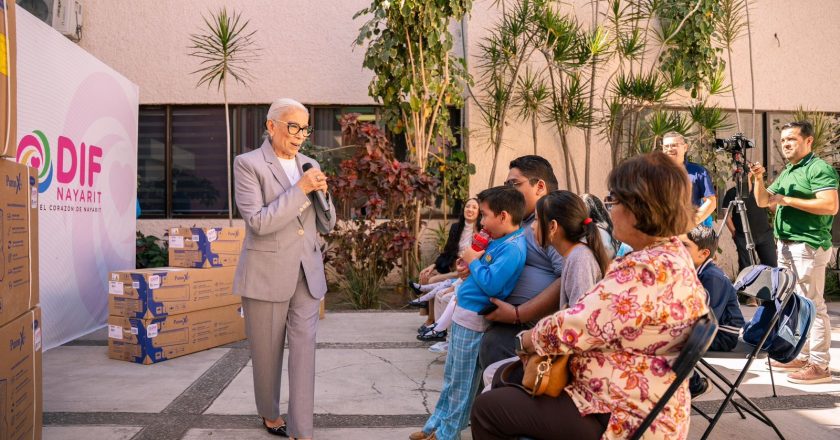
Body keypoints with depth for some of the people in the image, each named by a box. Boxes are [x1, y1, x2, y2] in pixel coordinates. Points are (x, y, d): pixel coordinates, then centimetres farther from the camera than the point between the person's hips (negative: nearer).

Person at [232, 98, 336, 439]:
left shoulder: (310, 166, 10)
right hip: (267, 274, -4)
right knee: (267, 351, 11)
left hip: (307, 273, 4)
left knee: (304, 348, -1)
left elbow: (326, 225, 12)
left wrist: (321, 193, -7)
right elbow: (257, 222, -17)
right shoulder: (248, 164, -7)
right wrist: (301, 189, -20)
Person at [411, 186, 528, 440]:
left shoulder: (513, 248, -21)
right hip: (463, 314, 10)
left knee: (461, 382, 6)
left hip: (474, 319, -10)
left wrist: (474, 261, -14)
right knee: (451, 376, 20)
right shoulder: (500, 242, 8)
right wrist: (471, 263, 4)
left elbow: (491, 284, -29)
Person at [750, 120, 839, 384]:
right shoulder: (786, 173, 18)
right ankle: (800, 356, 24)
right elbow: (762, 202, 18)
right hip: (785, 244, 10)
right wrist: (758, 179, 0)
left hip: (808, 246, -10)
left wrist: (788, 200, -19)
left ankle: (819, 366, -3)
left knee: (812, 306, -8)